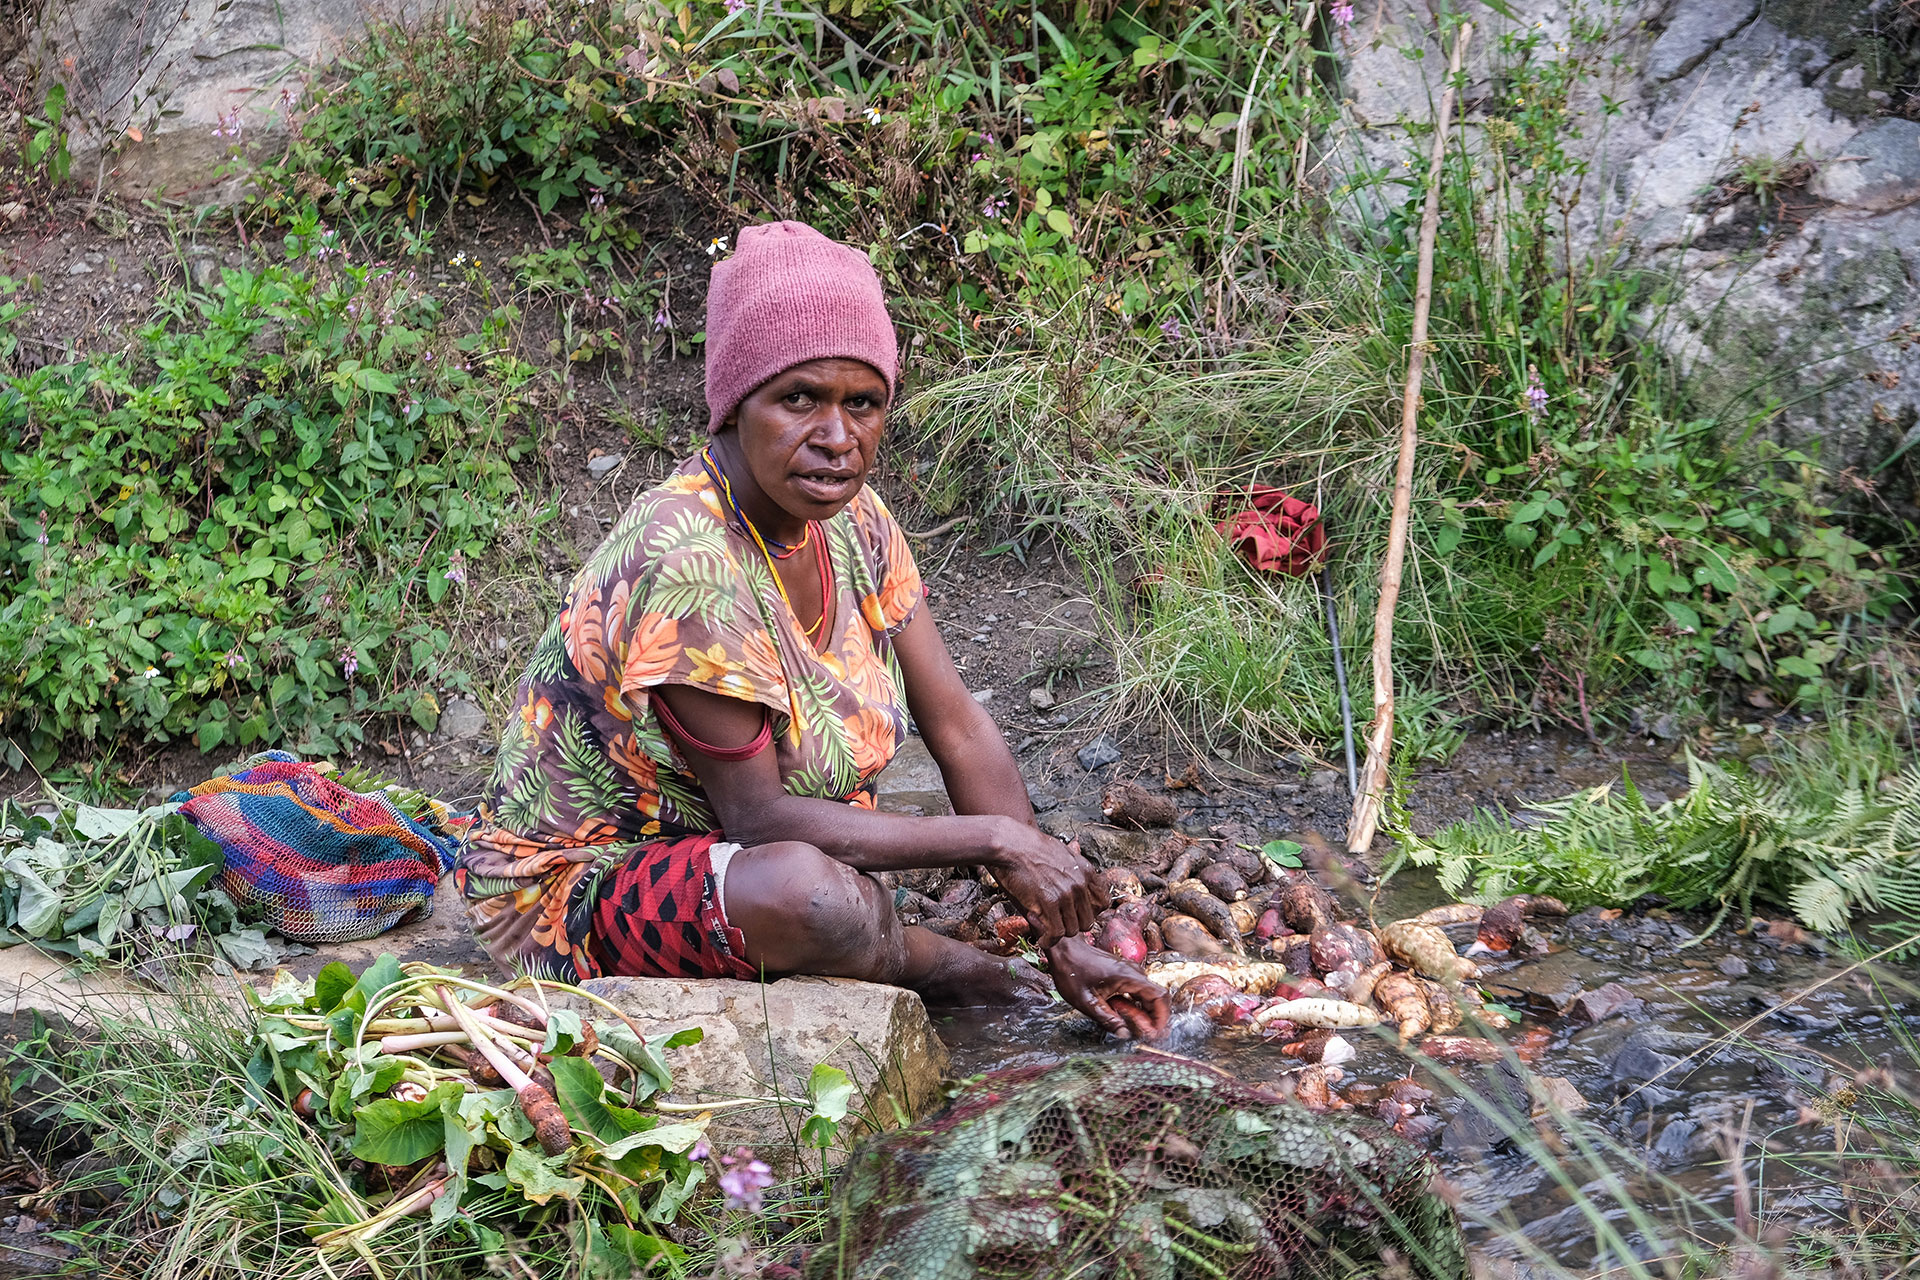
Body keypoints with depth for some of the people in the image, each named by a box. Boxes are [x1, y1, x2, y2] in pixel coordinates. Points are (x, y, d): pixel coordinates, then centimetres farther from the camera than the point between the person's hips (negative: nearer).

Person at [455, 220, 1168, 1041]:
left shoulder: (848, 516, -5)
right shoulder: (686, 567, -31)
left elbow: (959, 728, -3)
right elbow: (757, 816, -27)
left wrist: (1063, 940, -6)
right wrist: (994, 838, -23)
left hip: (712, 841, 9)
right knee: (808, 891, -34)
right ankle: (950, 972, -1)